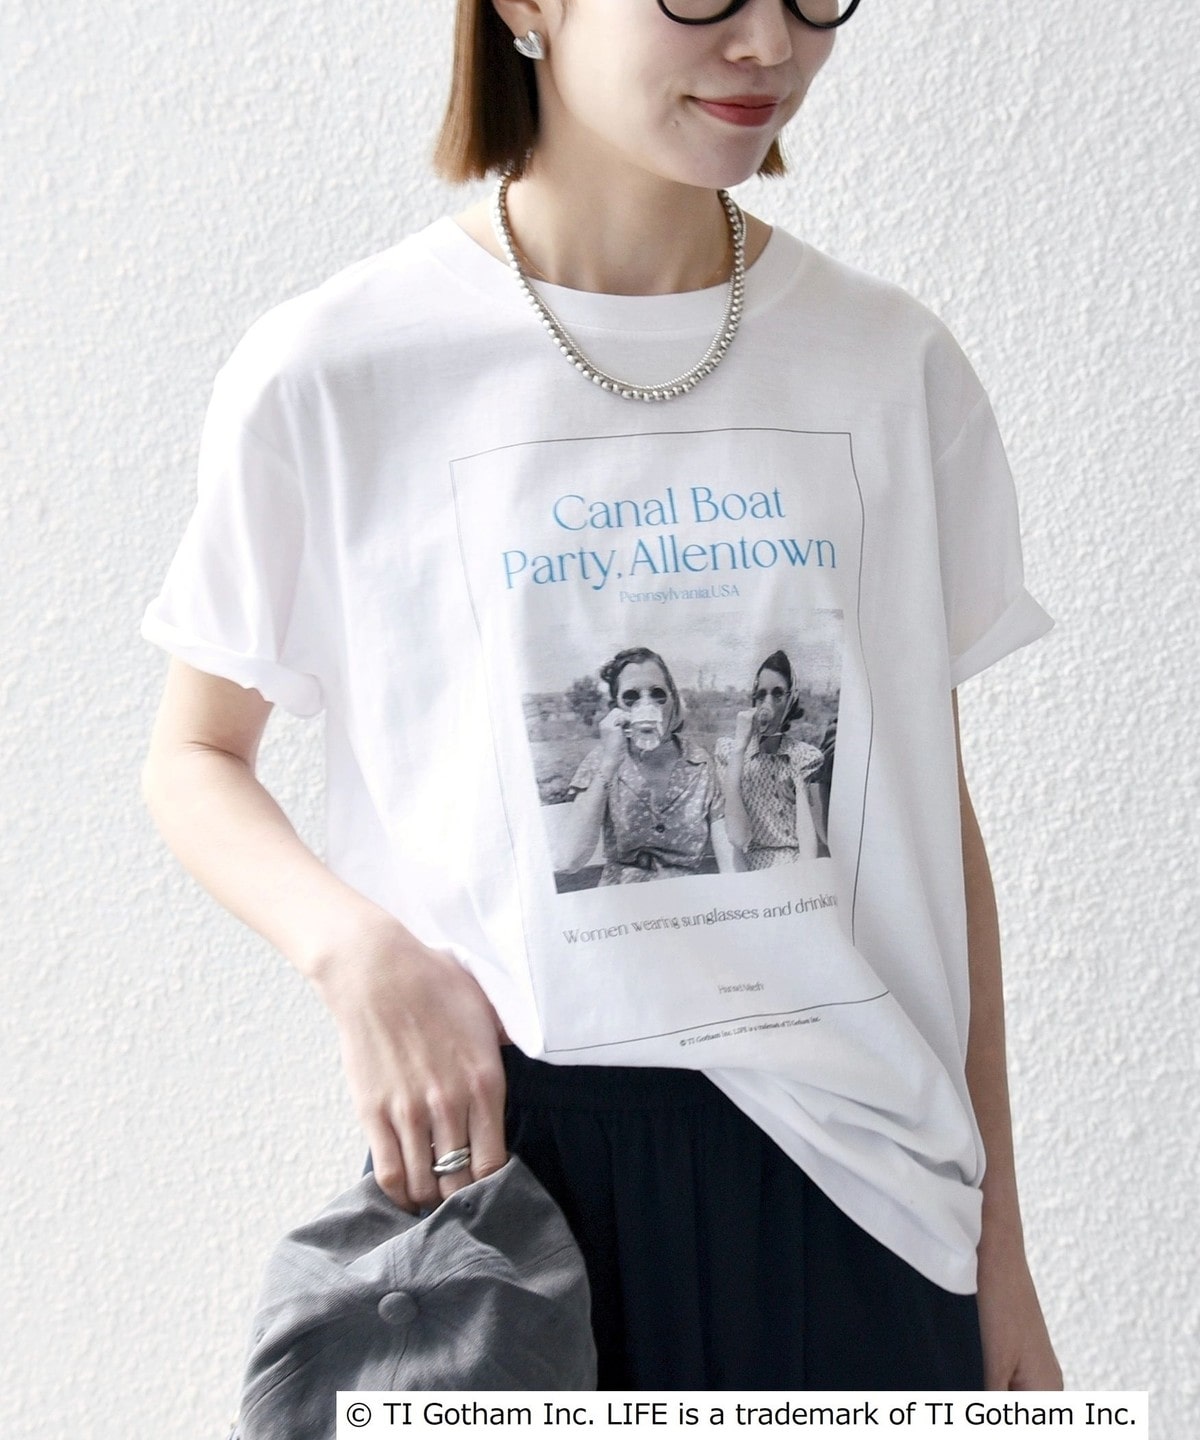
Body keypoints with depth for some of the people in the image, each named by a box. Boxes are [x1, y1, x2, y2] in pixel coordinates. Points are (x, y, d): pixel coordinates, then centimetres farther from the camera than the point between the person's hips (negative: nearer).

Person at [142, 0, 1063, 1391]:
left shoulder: (896, 367, 3)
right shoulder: (329, 373, -5)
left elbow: (934, 810, 6)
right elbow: (195, 760, 5)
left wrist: (998, 1240, 9)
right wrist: (357, 947, -16)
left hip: (848, 1171, 2)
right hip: (497, 1136, -2)